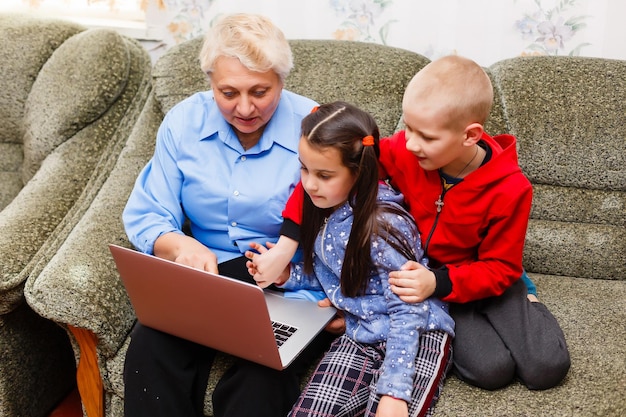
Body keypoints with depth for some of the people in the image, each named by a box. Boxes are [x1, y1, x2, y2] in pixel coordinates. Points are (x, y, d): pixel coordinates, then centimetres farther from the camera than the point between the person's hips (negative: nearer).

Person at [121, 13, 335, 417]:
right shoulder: (184, 122, 1)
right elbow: (146, 216, 1)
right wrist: (180, 245, -23)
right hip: (210, 273, 3)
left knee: (262, 375, -32)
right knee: (151, 347, -26)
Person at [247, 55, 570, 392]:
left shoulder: (510, 190, -23)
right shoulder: (403, 152, -21)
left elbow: (500, 267, -15)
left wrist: (438, 283, -33)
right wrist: (284, 247, -24)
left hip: (483, 276, 0)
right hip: (419, 273, 0)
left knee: (547, 370, -13)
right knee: (490, 370, -21)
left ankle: (522, 298, 14)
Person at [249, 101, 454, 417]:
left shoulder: (383, 226, -21)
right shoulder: (324, 211, 1)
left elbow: (407, 312, -19)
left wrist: (395, 390, -24)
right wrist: (288, 276, -2)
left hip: (417, 335, -6)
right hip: (362, 335, 6)